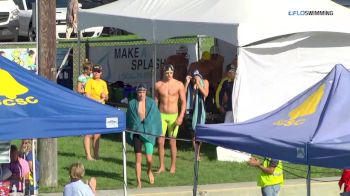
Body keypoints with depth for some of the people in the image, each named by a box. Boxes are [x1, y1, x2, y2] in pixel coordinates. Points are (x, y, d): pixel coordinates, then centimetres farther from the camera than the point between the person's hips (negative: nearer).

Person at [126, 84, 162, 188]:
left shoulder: (151, 103, 1)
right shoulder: (132, 104, 2)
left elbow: (156, 118, 7)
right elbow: (128, 119, 9)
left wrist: (158, 131, 4)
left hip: (149, 133, 0)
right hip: (137, 132, 0)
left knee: (149, 159, -7)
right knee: (138, 159, -3)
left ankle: (149, 171, 28)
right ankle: (139, 183, 4)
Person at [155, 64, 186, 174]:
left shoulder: (179, 85, -3)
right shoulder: (158, 85, 3)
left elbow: (183, 102, -2)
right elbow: (155, 101, 10)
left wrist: (181, 116, -11)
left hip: (173, 115, -2)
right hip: (161, 115, 2)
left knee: (172, 142, 4)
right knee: (160, 141, -3)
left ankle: (173, 166, 16)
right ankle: (161, 166, 6)